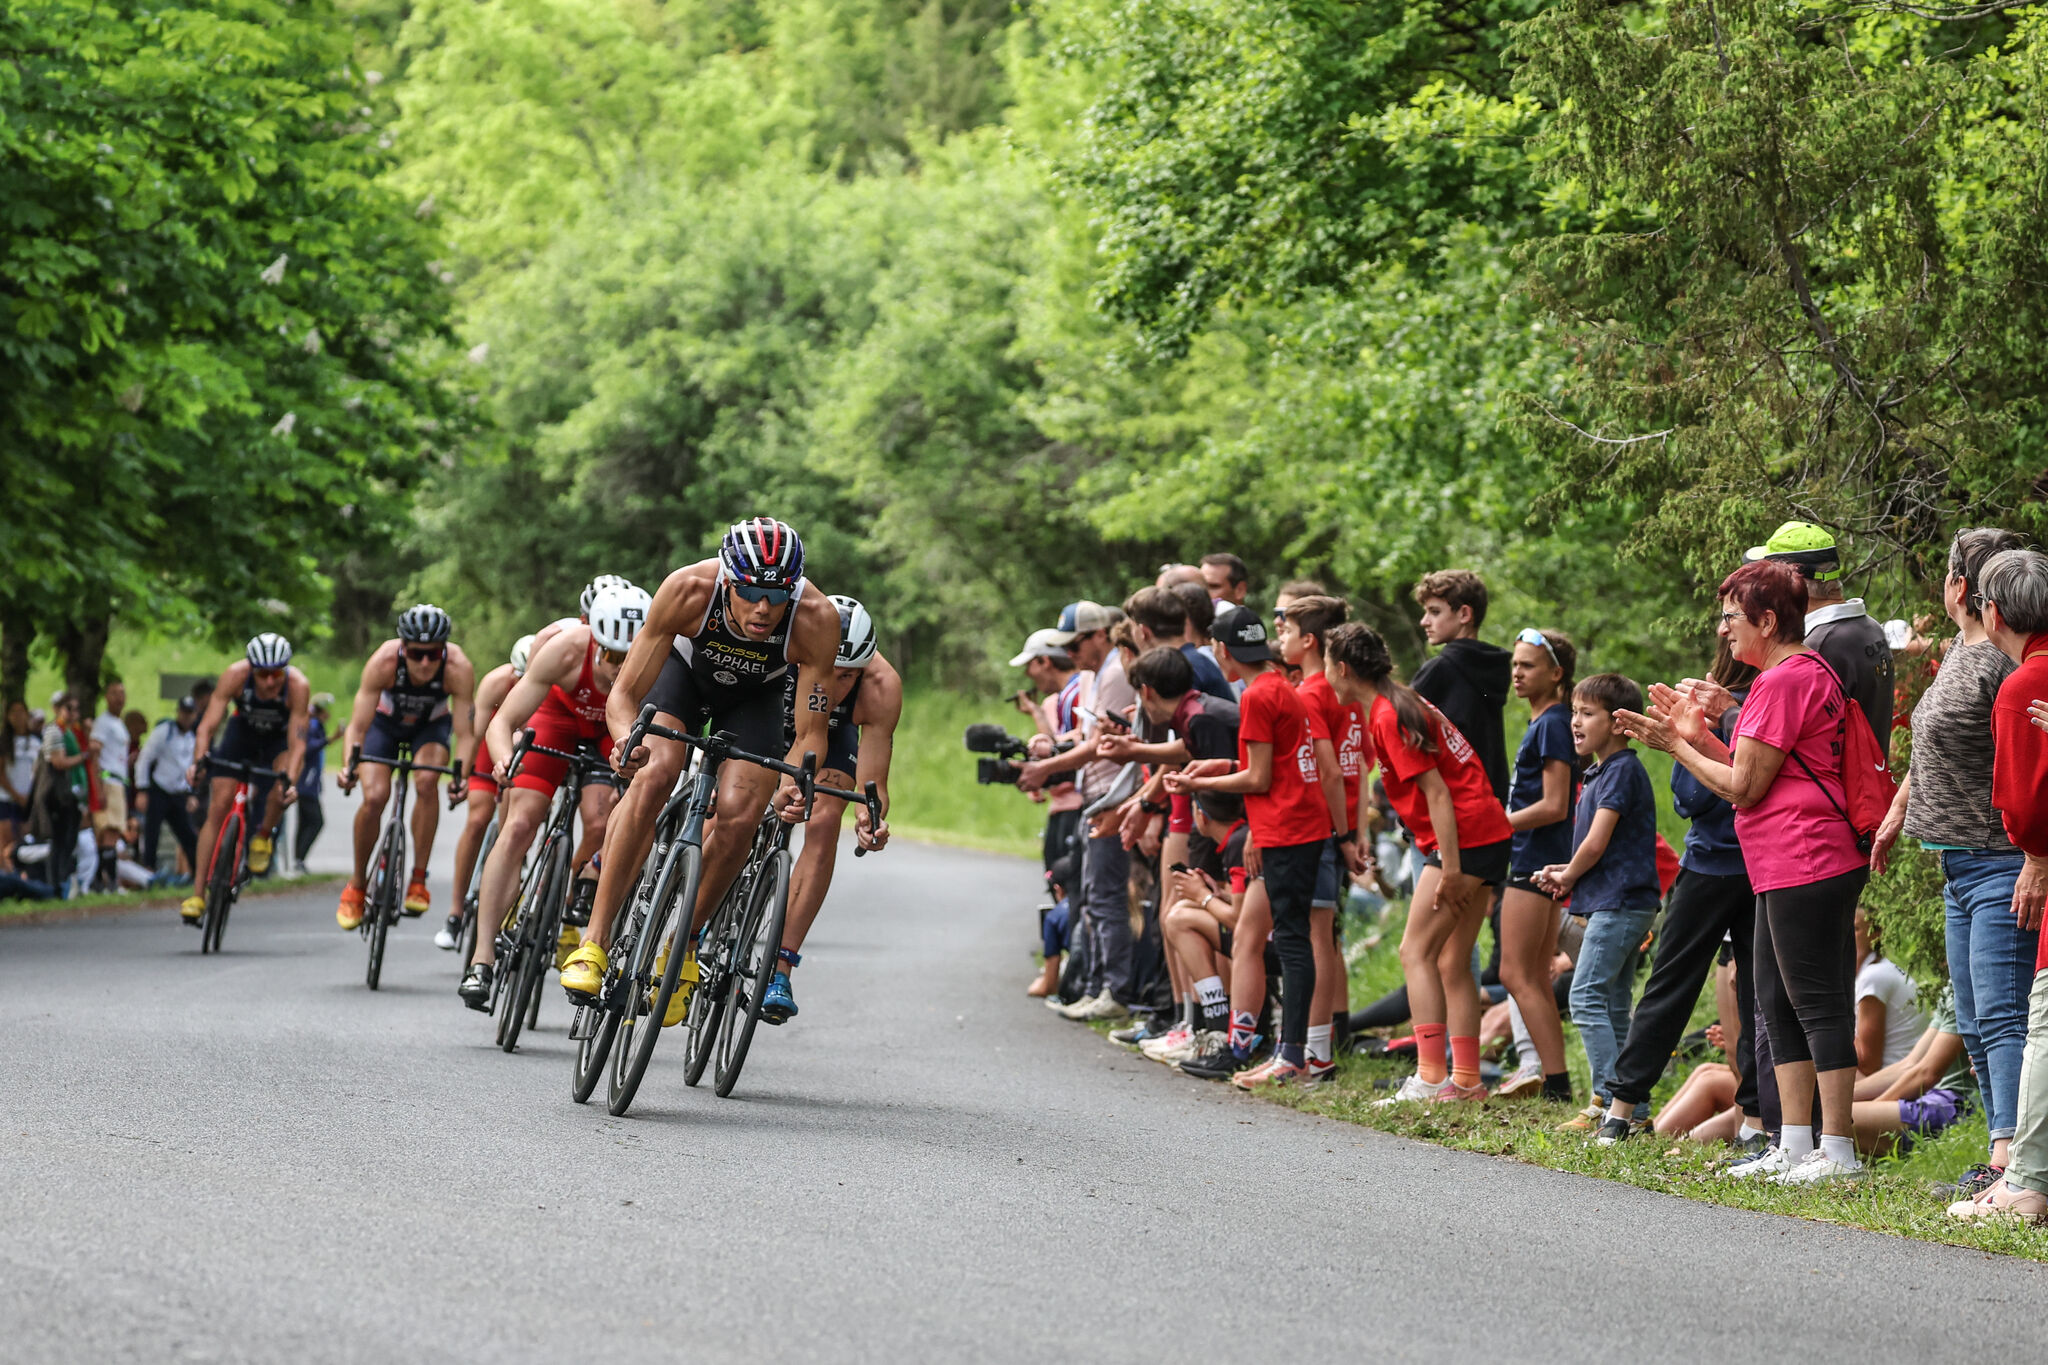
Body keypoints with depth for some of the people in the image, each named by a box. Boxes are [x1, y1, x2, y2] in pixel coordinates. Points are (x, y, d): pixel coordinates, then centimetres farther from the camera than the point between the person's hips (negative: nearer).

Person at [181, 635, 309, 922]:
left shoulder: (297, 686, -34)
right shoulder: (236, 675, -32)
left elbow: (297, 742, -35)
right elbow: (208, 725, -33)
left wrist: (290, 781, -50)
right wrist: (199, 761, -49)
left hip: (279, 738, -1)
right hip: (242, 732, 1)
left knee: (285, 786, -32)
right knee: (218, 807, -11)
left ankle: (262, 837, -1)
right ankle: (198, 894, -7)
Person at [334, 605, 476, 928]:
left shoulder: (458, 668, -35)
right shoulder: (384, 662, -36)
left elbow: (463, 733, -32)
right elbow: (357, 726, -34)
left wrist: (461, 777, -49)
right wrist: (349, 766, -52)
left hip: (431, 725, 0)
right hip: (386, 722, 0)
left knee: (426, 782, -29)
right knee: (374, 797, -19)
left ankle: (419, 880, -16)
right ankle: (356, 883, 5)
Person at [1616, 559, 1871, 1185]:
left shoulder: (1783, 682, -14)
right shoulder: (1810, 672, 19)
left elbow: (1743, 787, -14)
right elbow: (1761, 776, 19)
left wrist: (1677, 747, -2)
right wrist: (1698, 737, 12)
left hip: (1805, 868, -11)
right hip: (1786, 869, 11)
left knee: (1818, 1003, -8)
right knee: (1778, 1001, 14)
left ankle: (1838, 1152, -7)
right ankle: (1796, 1146, 17)